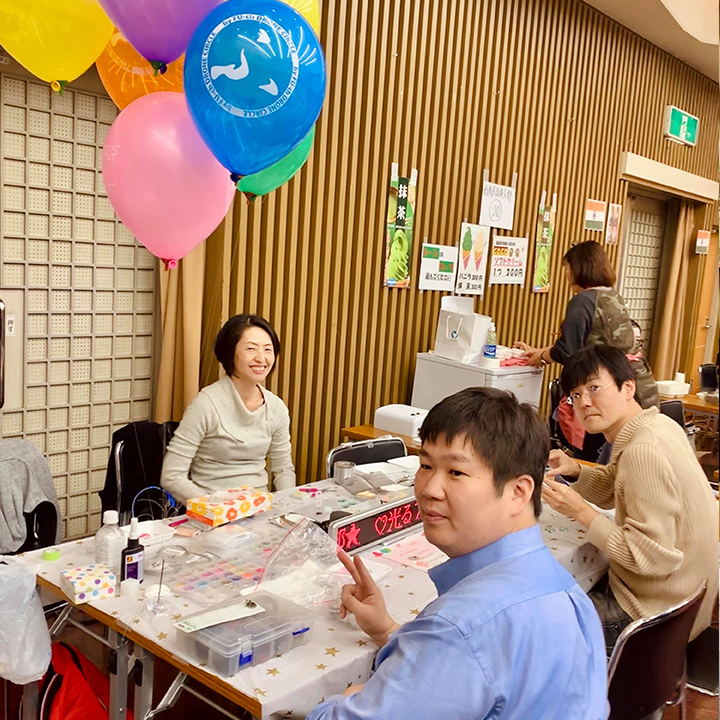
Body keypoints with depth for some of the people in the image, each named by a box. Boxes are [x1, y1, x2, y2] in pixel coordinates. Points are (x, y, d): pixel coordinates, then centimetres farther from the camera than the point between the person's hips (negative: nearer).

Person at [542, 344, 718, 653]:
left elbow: (653, 556, -30)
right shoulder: (658, 424, 0)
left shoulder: (644, 451, -29)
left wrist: (581, 512, -26)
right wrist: (575, 470, -5)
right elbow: (613, 493, 13)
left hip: (656, 612, -9)